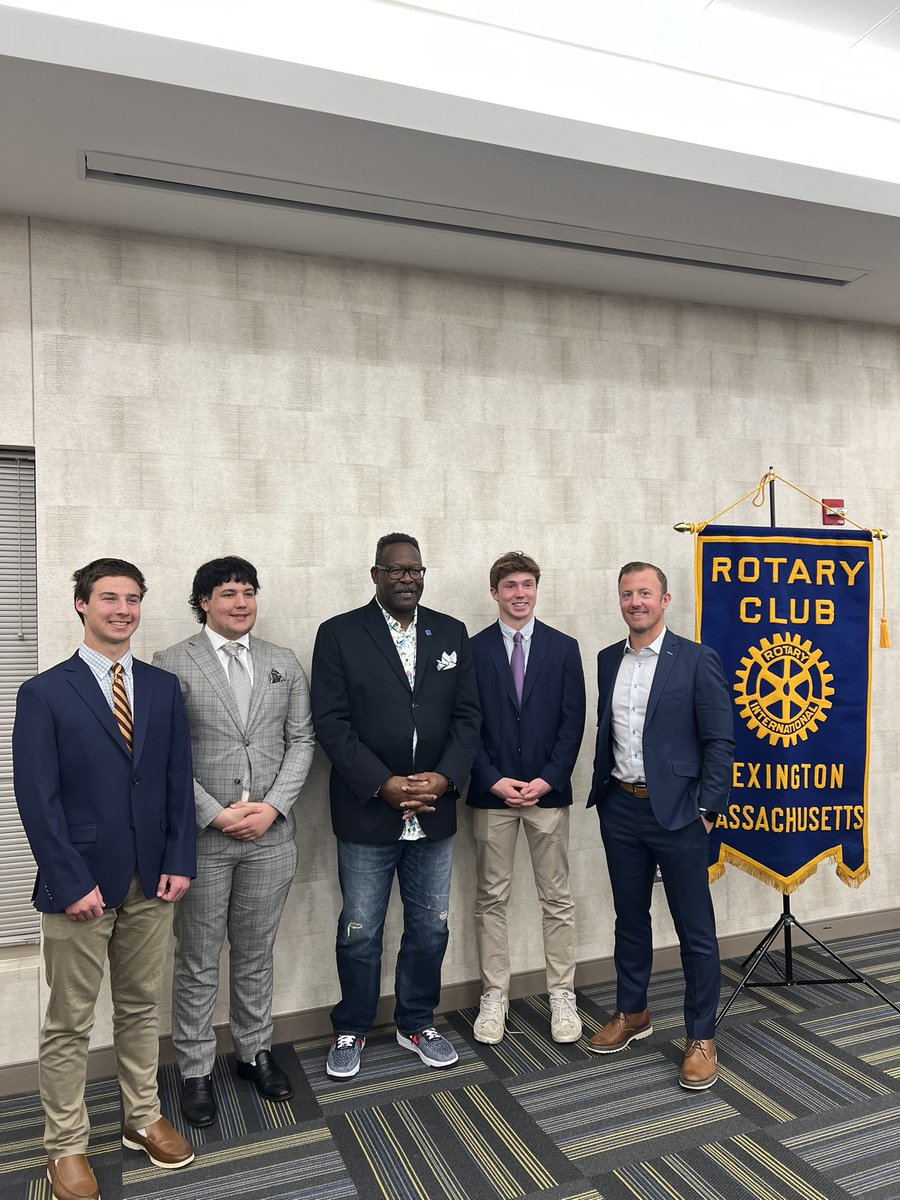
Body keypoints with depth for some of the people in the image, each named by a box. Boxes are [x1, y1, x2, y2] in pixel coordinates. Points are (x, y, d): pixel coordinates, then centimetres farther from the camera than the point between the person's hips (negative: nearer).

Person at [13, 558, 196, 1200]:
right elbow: (38, 798, -9)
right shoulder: (45, 693, -6)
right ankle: (67, 1146, 27)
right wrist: (72, 881, -14)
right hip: (81, 883, -3)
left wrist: (179, 860, -2)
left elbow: (179, 781, 5)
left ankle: (144, 1118, 35)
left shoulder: (163, 687, 5)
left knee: (142, 1008, 17)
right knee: (69, 1023, 10)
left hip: (152, 882, 4)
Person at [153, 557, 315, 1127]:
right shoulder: (172, 664, -4)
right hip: (201, 836, -3)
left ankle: (256, 1051, 36)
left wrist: (274, 806, -8)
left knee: (256, 953, 18)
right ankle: (196, 1069, 29)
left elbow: (302, 741, 4)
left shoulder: (285, 663, 6)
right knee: (198, 962, 11)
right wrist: (216, 813, -14)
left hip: (271, 834, 3)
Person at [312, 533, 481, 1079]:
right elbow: (332, 722, -10)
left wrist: (444, 778, -11)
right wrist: (383, 785, -17)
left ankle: (417, 1023, 37)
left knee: (431, 928, 15)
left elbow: (467, 716, 3)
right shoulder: (339, 634, -5)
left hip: (435, 812, 3)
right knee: (360, 932, 11)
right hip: (367, 813, -3)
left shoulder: (451, 633, 5)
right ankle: (352, 1030, 34)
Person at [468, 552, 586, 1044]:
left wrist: (548, 780, -9)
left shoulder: (563, 648, 4)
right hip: (492, 792, 0)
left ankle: (562, 995, 21)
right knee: (491, 898, 8)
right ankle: (493, 997, 20)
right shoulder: (474, 650, 1)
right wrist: (494, 780, -10)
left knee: (556, 898, 8)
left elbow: (573, 722, 0)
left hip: (548, 791, 1)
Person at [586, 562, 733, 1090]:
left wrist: (707, 809, -12)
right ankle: (632, 1013, 36)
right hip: (621, 810, 5)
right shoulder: (609, 660, 8)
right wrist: (602, 793, 10)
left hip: (676, 811, -5)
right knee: (630, 918, 18)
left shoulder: (698, 660, -8)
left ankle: (702, 1038, 22)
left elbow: (720, 741, -8)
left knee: (696, 929, 6)